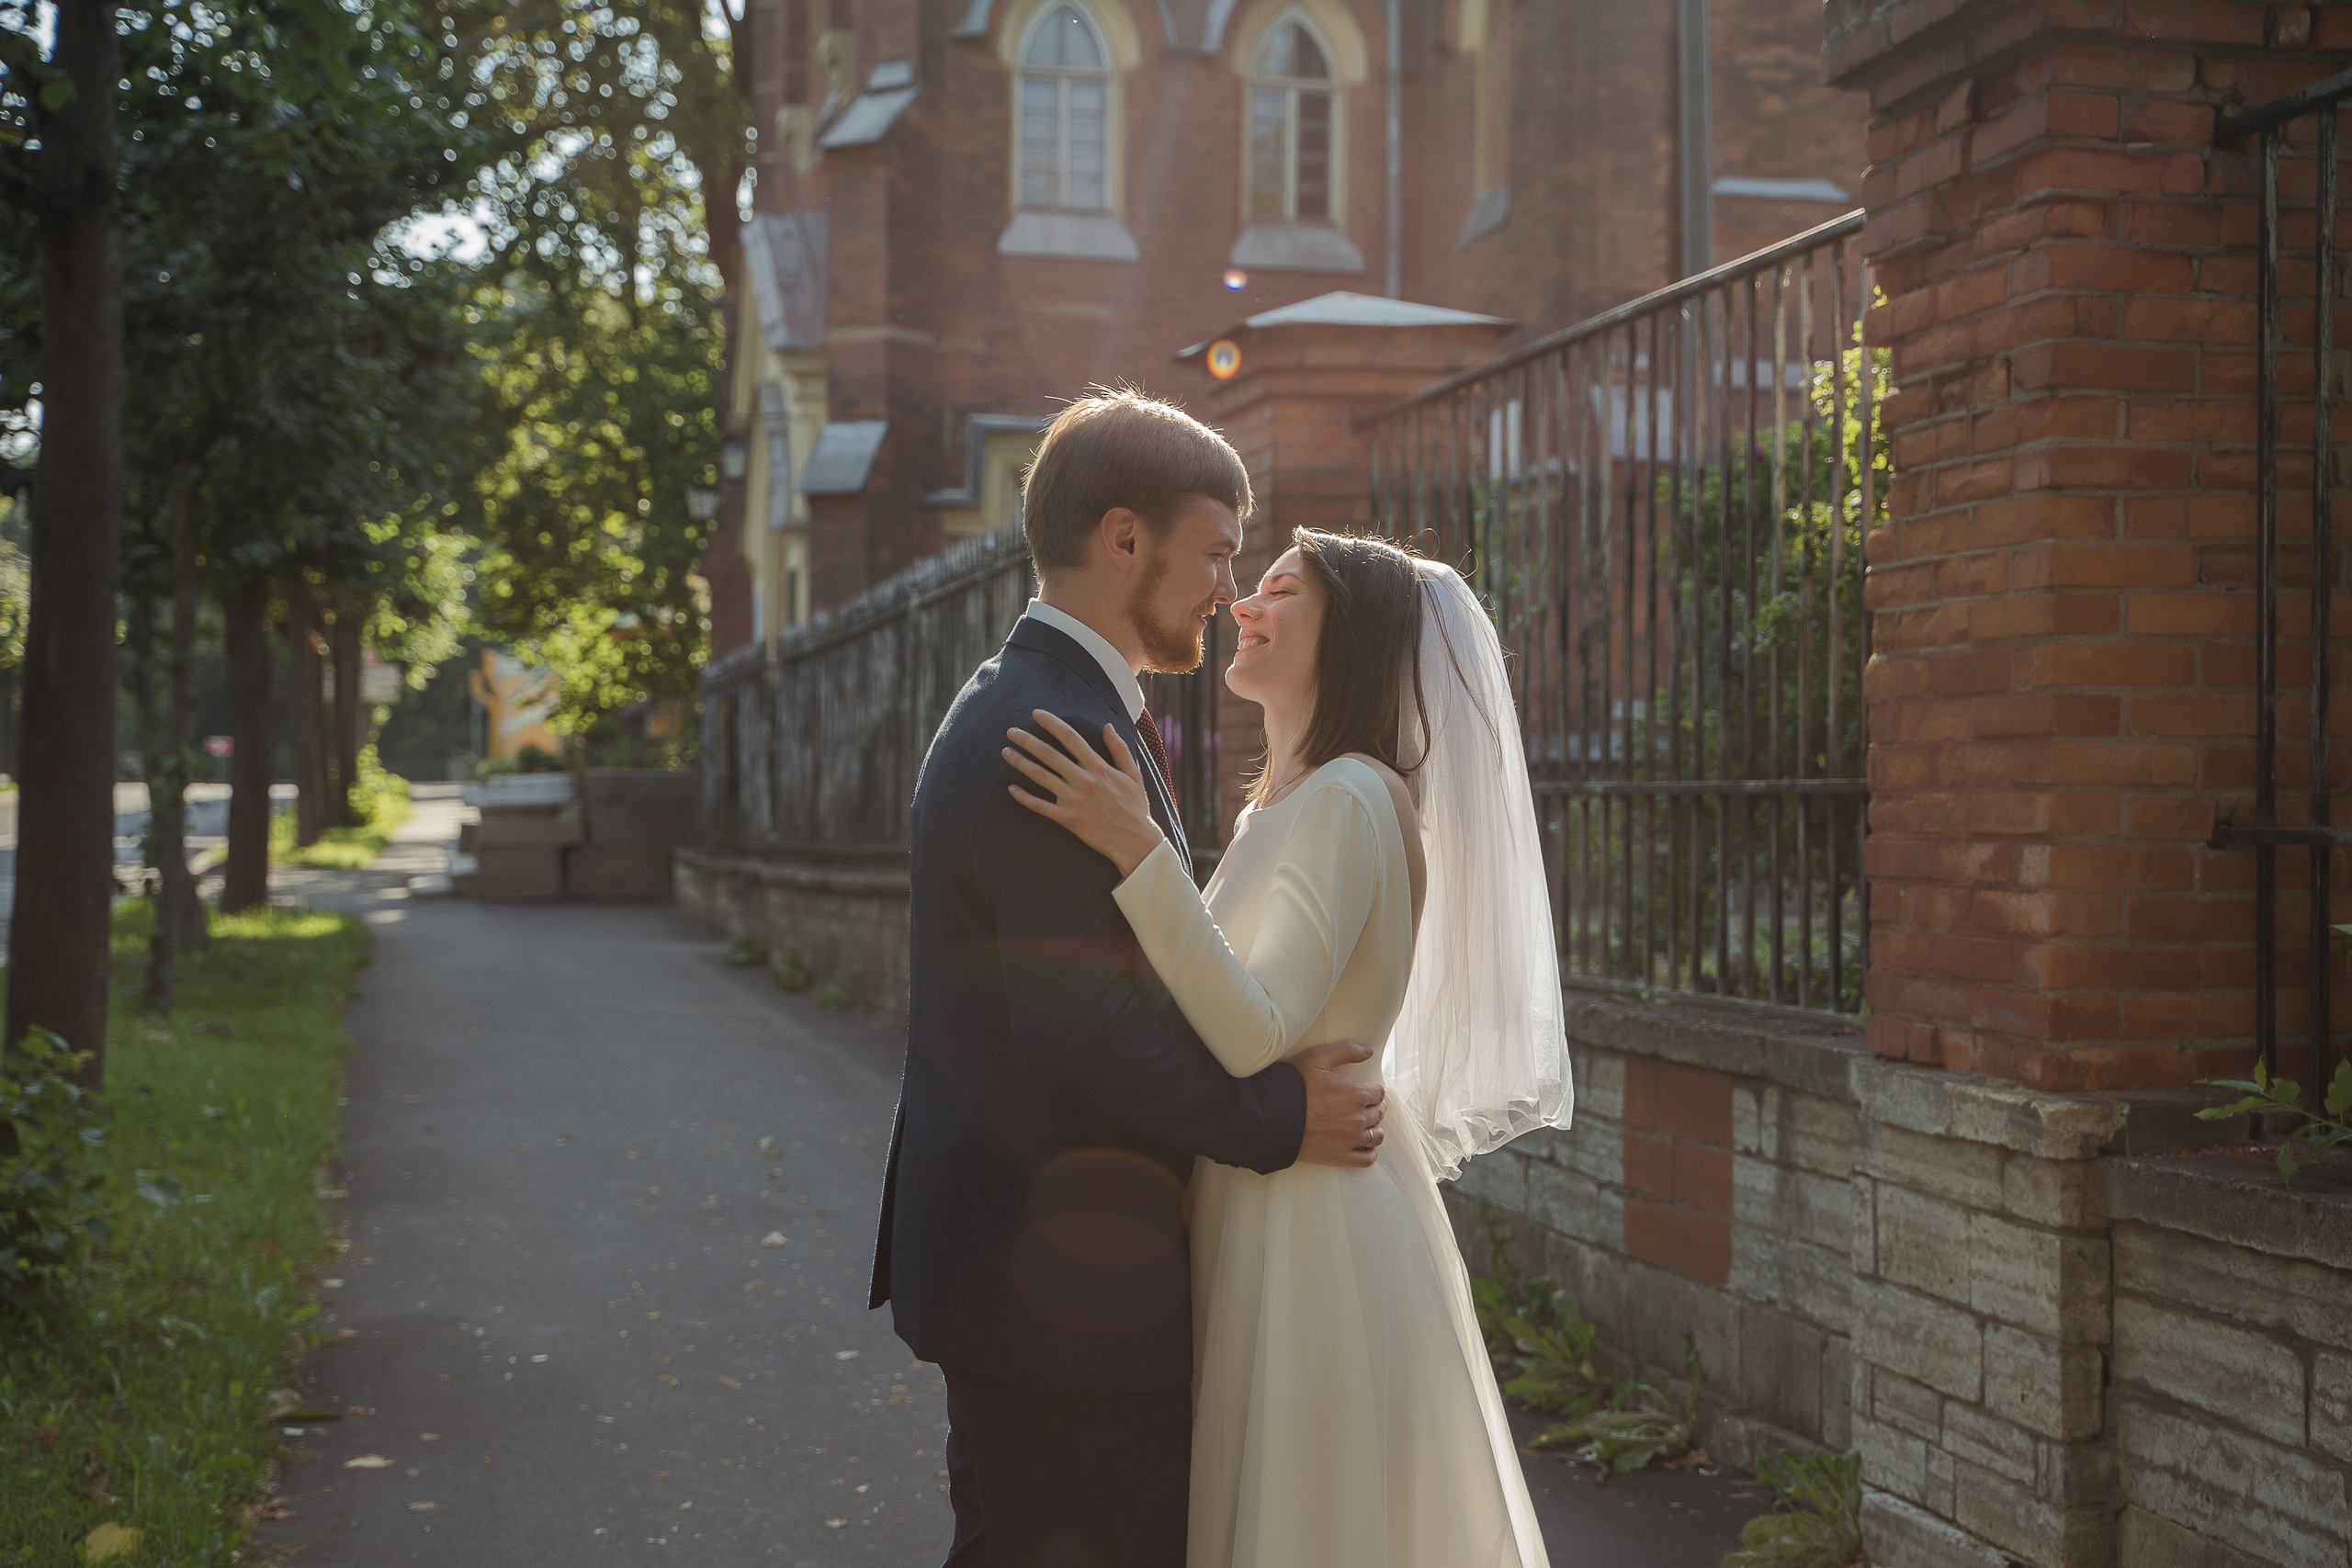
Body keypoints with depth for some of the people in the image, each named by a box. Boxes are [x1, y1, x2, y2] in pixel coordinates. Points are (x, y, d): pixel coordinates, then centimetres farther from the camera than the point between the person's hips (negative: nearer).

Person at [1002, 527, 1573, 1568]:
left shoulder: (1349, 801, -17)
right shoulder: (1278, 807, 13)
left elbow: (1251, 1034, -27)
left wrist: (1138, 851, -33)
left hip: (1318, 1226, -10)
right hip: (1261, 1213, 10)